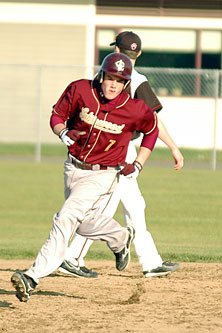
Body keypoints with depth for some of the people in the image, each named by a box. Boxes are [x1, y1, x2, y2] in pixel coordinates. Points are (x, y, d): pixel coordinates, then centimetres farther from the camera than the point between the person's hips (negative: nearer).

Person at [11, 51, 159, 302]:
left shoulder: (134, 109, -16)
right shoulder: (80, 90, -13)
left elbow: (152, 129, 5)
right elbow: (57, 115, 2)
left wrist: (138, 165, -1)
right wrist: (64, 133, -21)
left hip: (102, 175, -5)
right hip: (73, 167, 5)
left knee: (66, 218, -21)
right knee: (85, 223, 22)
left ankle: (34, 277, -27)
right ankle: (121, 239, 54)